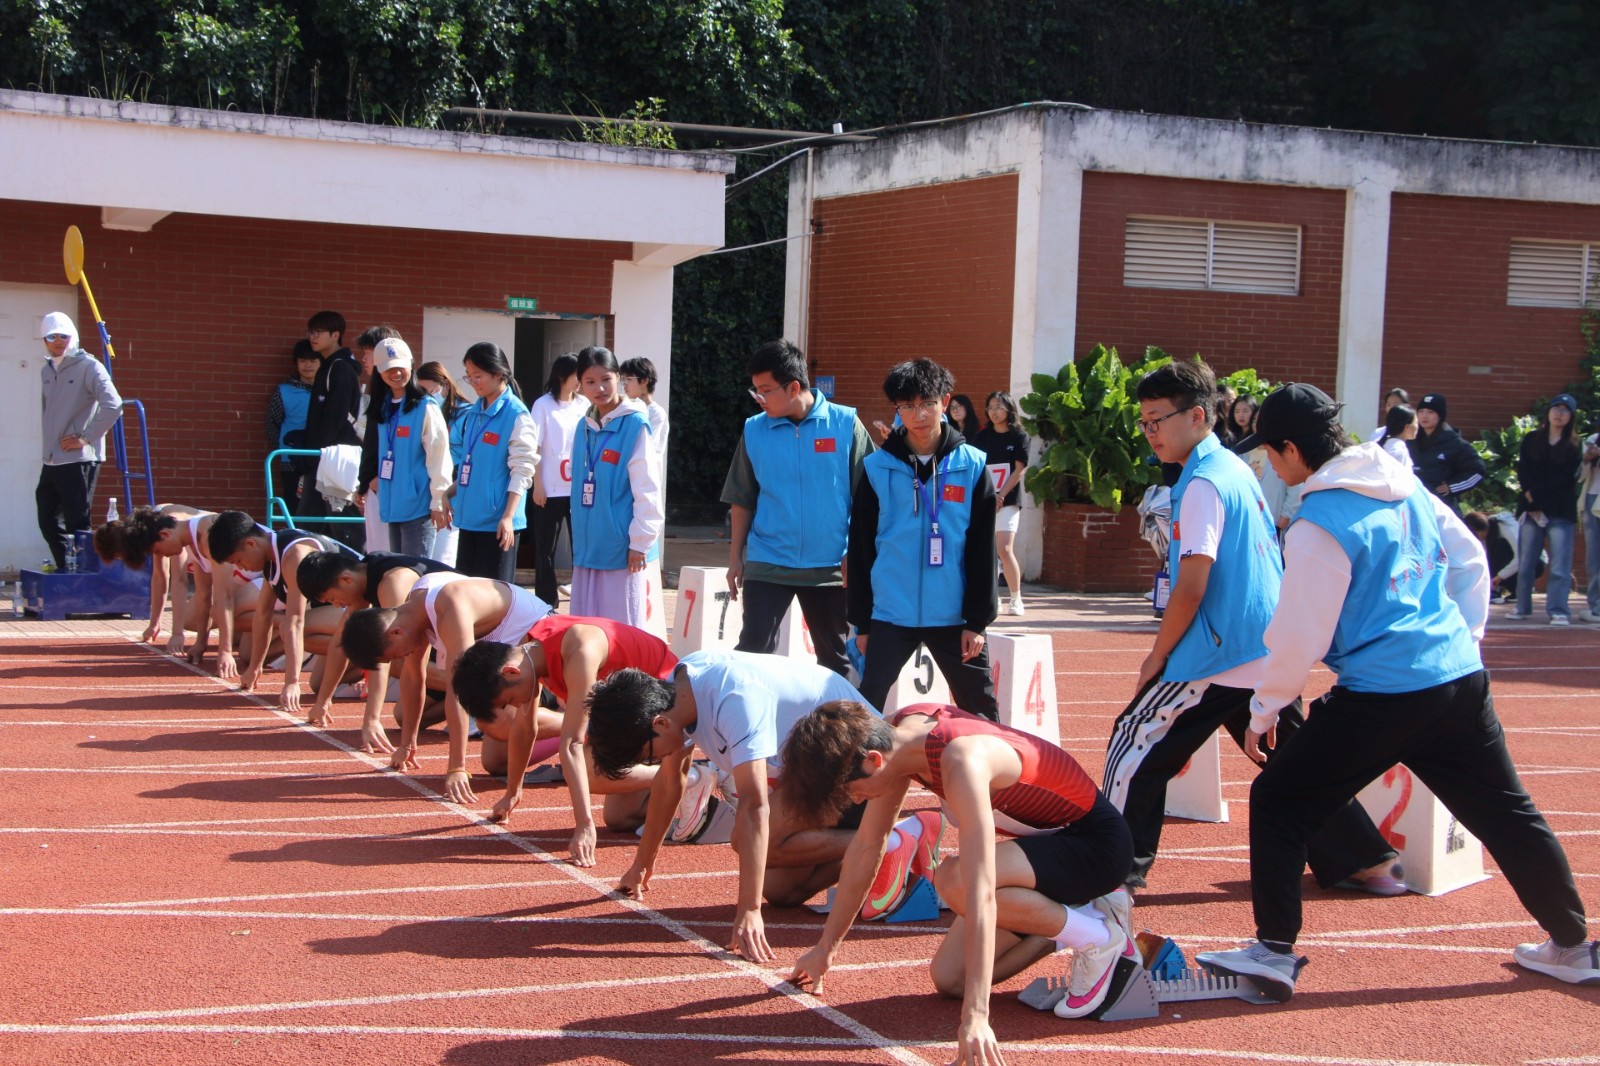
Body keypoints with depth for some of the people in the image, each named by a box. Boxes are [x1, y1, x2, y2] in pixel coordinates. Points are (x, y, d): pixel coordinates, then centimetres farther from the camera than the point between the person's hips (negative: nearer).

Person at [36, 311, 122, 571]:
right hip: (51, 461, 8)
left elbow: (113, 406, -19)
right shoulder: (46, 371, 14)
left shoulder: (88, 366, -8)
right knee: (49, 523, 11)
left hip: (79, 461, -8)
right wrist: (50, 443, 13)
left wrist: (85, 438, -15)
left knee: (77, 525, -6)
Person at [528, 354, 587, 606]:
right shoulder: (543, 405, -2)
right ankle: (546, 599, 10)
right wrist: (538, 485, -8)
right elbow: (535, 449, -3)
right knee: (546, 547, 3)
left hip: (580, 488, 3)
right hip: (551, 489, -3)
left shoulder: (584, 405, 8)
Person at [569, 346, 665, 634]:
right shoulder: (584, 427, 12)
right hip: (589, 548, 7)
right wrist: (580, 539, 17)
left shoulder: (635, 424, -9)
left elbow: (647, 489, -12)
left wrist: (639, 542, -14)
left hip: (624, 551, -7)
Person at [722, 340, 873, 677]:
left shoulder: (845, 424, -6)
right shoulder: (754, 430, 0)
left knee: (835, 657, 11)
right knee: (753, 649, -5)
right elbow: (742, 500, 7)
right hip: (768, 564, 1)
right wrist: (735, 557, 6)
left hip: (830, 567, -1)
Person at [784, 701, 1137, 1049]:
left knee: (954, 882, -33)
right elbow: (867, 844, 4)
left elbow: (980, 894, -41)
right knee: (950, 979, 0)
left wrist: (976, 1016, -43)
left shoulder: (962, 763, -34)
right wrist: (826, 946, 10)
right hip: (1047, 837, 8)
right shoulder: (894, 734, -9)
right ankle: (1076, 918, 13)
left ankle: (1100, 939, -12)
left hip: (1096, 844, -8)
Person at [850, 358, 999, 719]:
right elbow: (861, 549, 4)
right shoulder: (877, 468, 0)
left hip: (953, 618, 0)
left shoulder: (972, 466, 0)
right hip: (890, 616, 0)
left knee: (981, 710, 9)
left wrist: (978, 620, -3)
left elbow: (982, 550, 1)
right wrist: (861, 621, 3)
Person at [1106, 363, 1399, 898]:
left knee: (1135, 745, -1)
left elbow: (1191, 589, -18)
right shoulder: (1237, 469, 11)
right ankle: (1368, 861, 22)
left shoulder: (1203, 484, -15)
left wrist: (1157, 656, -7)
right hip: (1271, 654, 9)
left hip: (1221, 658, -9)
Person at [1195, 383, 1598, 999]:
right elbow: (1471, 561, 18)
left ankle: (1274, 954, 3)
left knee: (1278, 804, 3)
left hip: (1382, 696, -7)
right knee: (1506, 813, 19)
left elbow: (1299, 637, -10)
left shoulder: (1319, 526, -13)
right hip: (1462, 680, 8)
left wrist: (1263, 712, 1)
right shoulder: (1405, 487, 9)